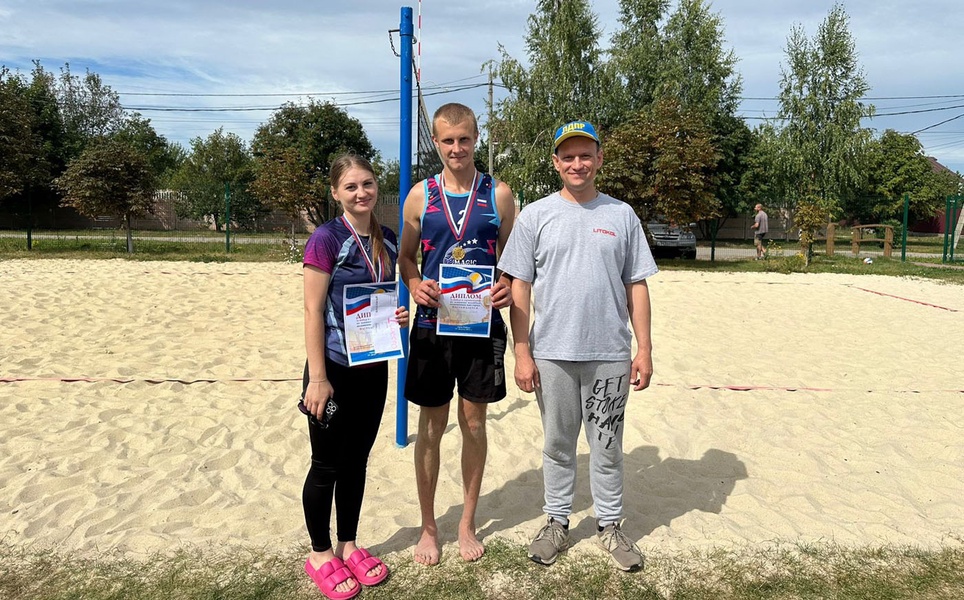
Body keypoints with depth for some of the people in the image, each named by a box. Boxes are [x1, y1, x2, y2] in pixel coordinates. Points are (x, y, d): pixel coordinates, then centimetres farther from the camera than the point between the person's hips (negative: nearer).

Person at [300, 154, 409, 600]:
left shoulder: (386, 240, 5)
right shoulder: (326, 239, -14)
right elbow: (313, 311, -15)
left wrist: (397, 316, -3)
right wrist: (317, 378, -18)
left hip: (373, 367, 6)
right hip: (334, 369, -6)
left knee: (357, 461, 17)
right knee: (327, 465, 8)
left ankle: (348, 545, 33)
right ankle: (320, 555, 26)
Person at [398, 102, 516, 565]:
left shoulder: (498, 194, 2)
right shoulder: (421, 195, 3)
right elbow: (405, 256, 9)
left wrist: (509, 287, -14)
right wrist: (415, 285, -12)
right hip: (432, 324, 0)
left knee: (474, 423, 10)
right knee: (432, 426, 9)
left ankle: (467, 523, 29)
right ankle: (428, 527, 26)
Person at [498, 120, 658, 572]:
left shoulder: (622, 215, 5)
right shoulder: (535, 215, 1)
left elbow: (636, 286, 6)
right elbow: (518, 287, 0)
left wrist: (644, 349, 1)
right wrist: (521, 353, -5)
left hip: (610, 354, 1)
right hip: (552, 353, 0)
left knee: (606, 445, 11)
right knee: (557, 443, 13)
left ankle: (610, 524, 28)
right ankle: (557, 522, 29)